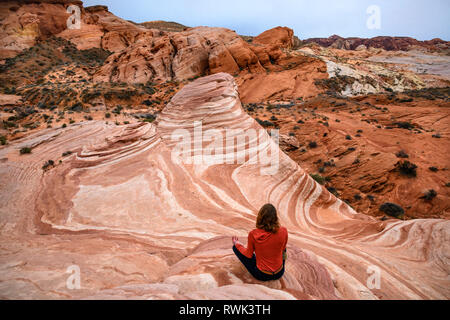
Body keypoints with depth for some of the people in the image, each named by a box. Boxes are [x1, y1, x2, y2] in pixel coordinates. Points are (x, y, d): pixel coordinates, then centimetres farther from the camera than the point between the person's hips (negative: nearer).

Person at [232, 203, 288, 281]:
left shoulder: (253, 234, -22)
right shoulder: (283, 231, -18)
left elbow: (249, 255, -5)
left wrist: (237, 244, 11)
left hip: (261, 275, -2)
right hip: (279, 274, 3)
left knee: (236, 247, 12)